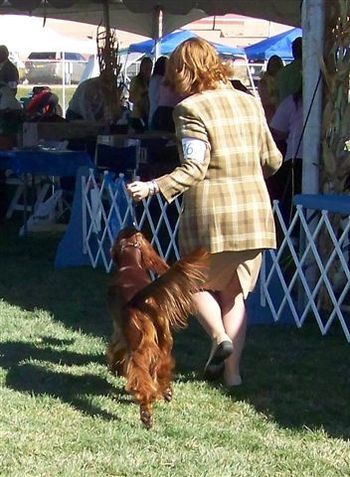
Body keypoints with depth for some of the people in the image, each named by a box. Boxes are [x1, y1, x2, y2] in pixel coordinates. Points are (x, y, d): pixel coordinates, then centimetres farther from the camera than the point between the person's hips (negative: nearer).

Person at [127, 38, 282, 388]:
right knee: (234, 293, 15)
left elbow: (194, 169, -18)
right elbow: (272, 160, 15)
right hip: (255, 214, 5)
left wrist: (153, 188, -20)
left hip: (212, 215, -5)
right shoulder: (250, 102, 10)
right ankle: (232, 368, 11)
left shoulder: (191, 109, -10)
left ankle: (219, 337, -5)